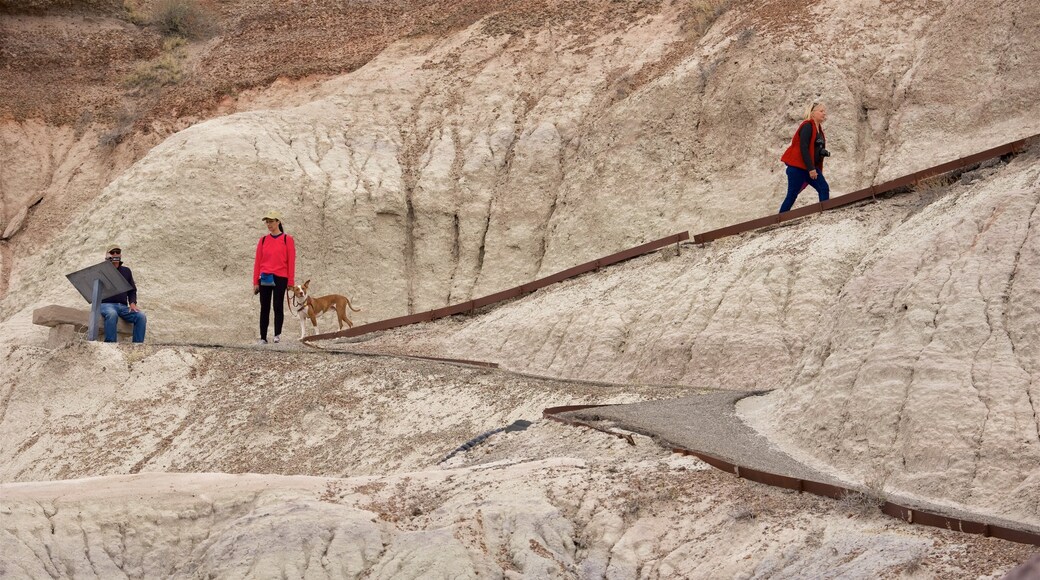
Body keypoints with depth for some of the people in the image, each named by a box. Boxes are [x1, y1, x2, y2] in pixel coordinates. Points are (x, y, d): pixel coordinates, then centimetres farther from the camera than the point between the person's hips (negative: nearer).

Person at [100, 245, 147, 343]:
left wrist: (132, 303, 2)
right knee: (112, 314, -40)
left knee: (141, 316, -24)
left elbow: (132, 290, 24)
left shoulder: (126, 271, 24)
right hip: (106, 304, -4)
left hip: (123, 306, 4)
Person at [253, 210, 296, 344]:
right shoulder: (263, 240, 10)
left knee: (278, 306, -5)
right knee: (264, 308, 4)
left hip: (280, 278, -3)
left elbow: (291, 262, -1)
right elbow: (257, 262, 10)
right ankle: (263, 337, 7)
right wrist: (255, 282, 5)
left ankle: (277, 333, 6)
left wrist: (291, 283, -5)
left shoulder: (287, 239, 2)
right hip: (264, 278, 3)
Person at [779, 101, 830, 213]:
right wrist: (811, 169, -23)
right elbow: (803, 148, -20)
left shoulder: (819, 129, 15)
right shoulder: (807, 126, -12)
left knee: (824, 189, -6)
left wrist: (824, 152, 3)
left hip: (811, 167, 9)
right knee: (792, 195, -5)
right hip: (798, 167, -9)